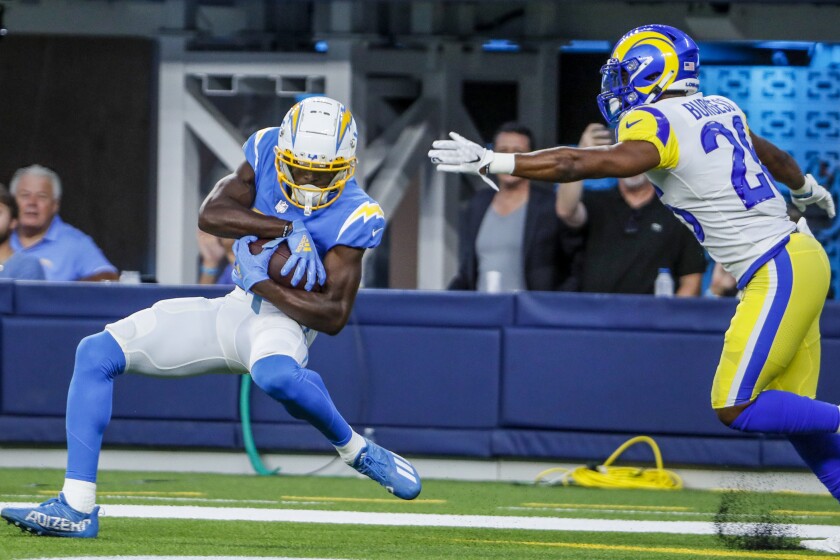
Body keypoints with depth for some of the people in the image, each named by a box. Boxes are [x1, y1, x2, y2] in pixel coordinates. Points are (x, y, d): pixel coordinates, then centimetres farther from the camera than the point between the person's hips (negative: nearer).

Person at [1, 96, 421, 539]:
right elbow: (210, 214, -17)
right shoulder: (266, 152, -3)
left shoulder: (352, 216, -16)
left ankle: (357, 451, -15)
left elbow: (333, 316, -18)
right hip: (232, 309, 6)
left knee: (277, 376, -44)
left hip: (284, 317, -6)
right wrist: (290, 229, -25)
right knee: (96, 353, -5)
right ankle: (77, 509, -11)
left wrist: (263, 282, -22)